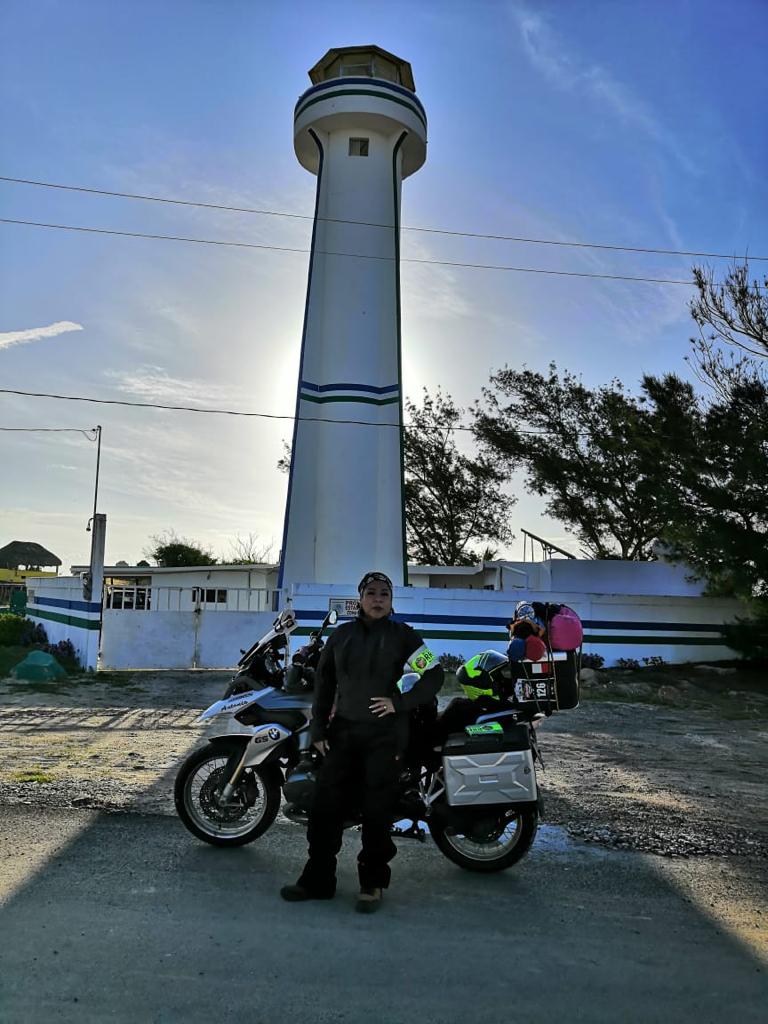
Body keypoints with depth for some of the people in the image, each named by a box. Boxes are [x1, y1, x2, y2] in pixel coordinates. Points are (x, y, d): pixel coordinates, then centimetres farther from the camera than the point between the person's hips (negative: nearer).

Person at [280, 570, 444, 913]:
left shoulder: (402, 635, -1)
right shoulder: (341, 635, 9)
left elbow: (434, 675, -2)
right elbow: (324, 683, 12)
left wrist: (399, 702, -11)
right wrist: (318, 729, 7)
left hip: (385, 734, -3)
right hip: (343, 731, 4)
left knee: (377, 811, 3)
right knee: (324, 806, 4)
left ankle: (372, 884, 19)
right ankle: (318, 879, 19)